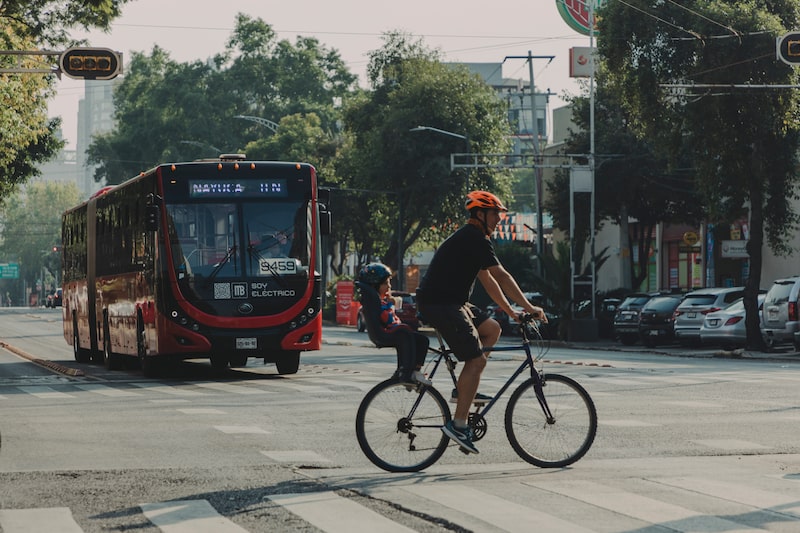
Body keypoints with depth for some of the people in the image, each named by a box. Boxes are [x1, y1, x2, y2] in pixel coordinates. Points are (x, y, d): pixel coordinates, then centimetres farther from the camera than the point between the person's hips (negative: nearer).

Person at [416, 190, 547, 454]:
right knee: (476, 360, -12)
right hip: (440, 304, -11)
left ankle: (464, 389, 13)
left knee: (492, 329, 18)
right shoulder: (475, 239, -12)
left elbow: (488, 280, 25)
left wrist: (511, 312, 23)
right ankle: (458, 424, -14)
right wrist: (529, 307, -11)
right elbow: (502, 277, -16)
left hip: (450, 302, 11)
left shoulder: (470, 239, 21)